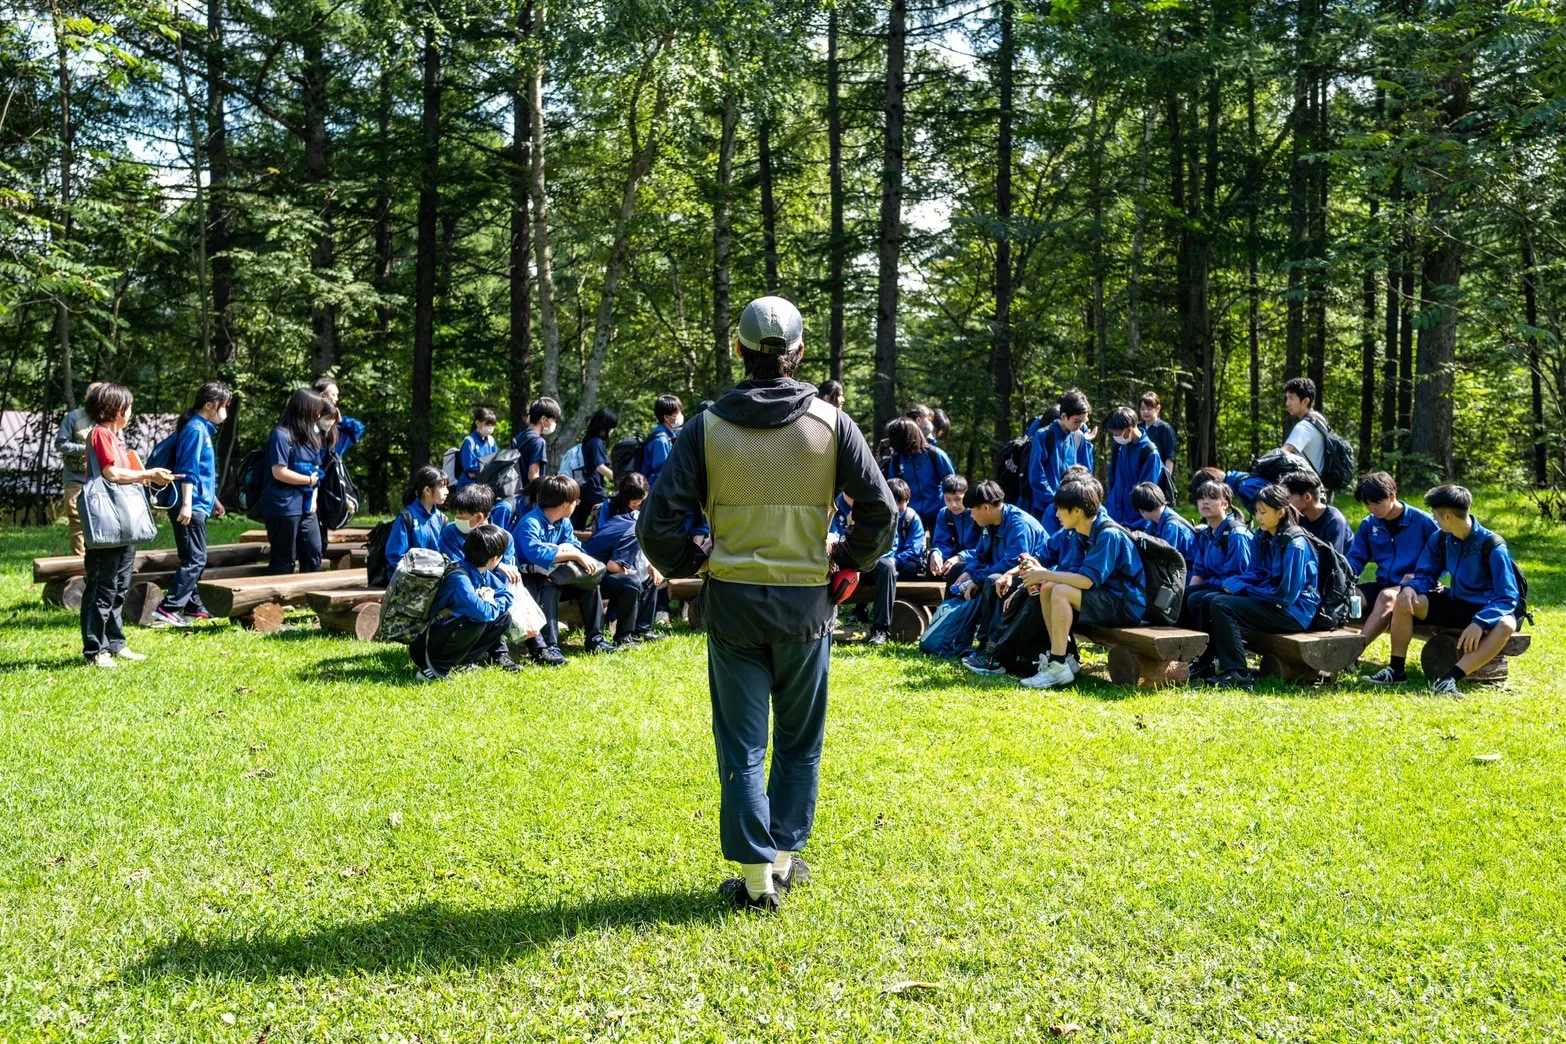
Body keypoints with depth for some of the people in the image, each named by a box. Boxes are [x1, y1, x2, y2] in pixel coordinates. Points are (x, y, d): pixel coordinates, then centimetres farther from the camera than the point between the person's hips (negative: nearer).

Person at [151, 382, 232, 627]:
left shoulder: (203, 429, 18)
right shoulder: (195, 429, -12)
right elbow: (187, 470, -18)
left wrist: (213, 500, 32)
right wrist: (186, 503, -23)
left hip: (198, 505, 10)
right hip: (191, 506, -10)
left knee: (195, 559, 16)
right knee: (195, 559, -12)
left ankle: (192, 606, 25)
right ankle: (167, 610, -14)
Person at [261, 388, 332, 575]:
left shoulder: (309, 436, 13)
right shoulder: (282, 435, -13)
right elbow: (279, 472, -20)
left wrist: (313, 497, 0)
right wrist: (308, 480, -8)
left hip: (306, 507, 8)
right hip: (284, 508, -8)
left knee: (313, 553, 10)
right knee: (285, 559, 1)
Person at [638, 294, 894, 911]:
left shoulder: (707, 426, -4)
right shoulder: (830, 423, -4)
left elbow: (659, 523, -8)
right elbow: (880, 509, -5)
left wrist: (691, 564, 10)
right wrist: (848, 560, 10)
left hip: (732, 604, 0)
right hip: (807, 604, 1)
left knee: (742, 744, 9)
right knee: (800, 740, 17)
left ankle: (757, 876, 10)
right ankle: (784, 856, 25)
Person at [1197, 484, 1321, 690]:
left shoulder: (1294, 544, -18)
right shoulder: (1263, 537, 7)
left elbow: (1286, 595, -21)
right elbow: (1254, 574, 9)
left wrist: (1245, 589, -13)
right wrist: (1230, 584, -12)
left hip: (1294, 611, -9)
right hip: (1269, 601, 9)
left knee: (1221, 606, -24)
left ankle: (1237, 675, -21)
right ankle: (1205, 661, 7)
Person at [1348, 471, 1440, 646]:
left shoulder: (1423, 521, -5)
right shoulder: (1368, 525, 9)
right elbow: (1355, 559, 13)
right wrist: (1345, 572, -11)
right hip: (1383, 585, 6)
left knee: (1386, 596, -37)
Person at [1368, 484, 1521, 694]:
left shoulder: (1492, 546, -21)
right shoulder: (1440, 539, -3)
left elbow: (1507, 597, -24)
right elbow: (1425, 575, 4)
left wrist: (1480, 623, -40)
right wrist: (1409, 588, -21)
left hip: (1485, 610, -6)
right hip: (1454, 604, 6)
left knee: (1506, 626, -39)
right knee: (1405, 600, -15)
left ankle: (1451, 677, -46)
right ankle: (1396, 669, -16)